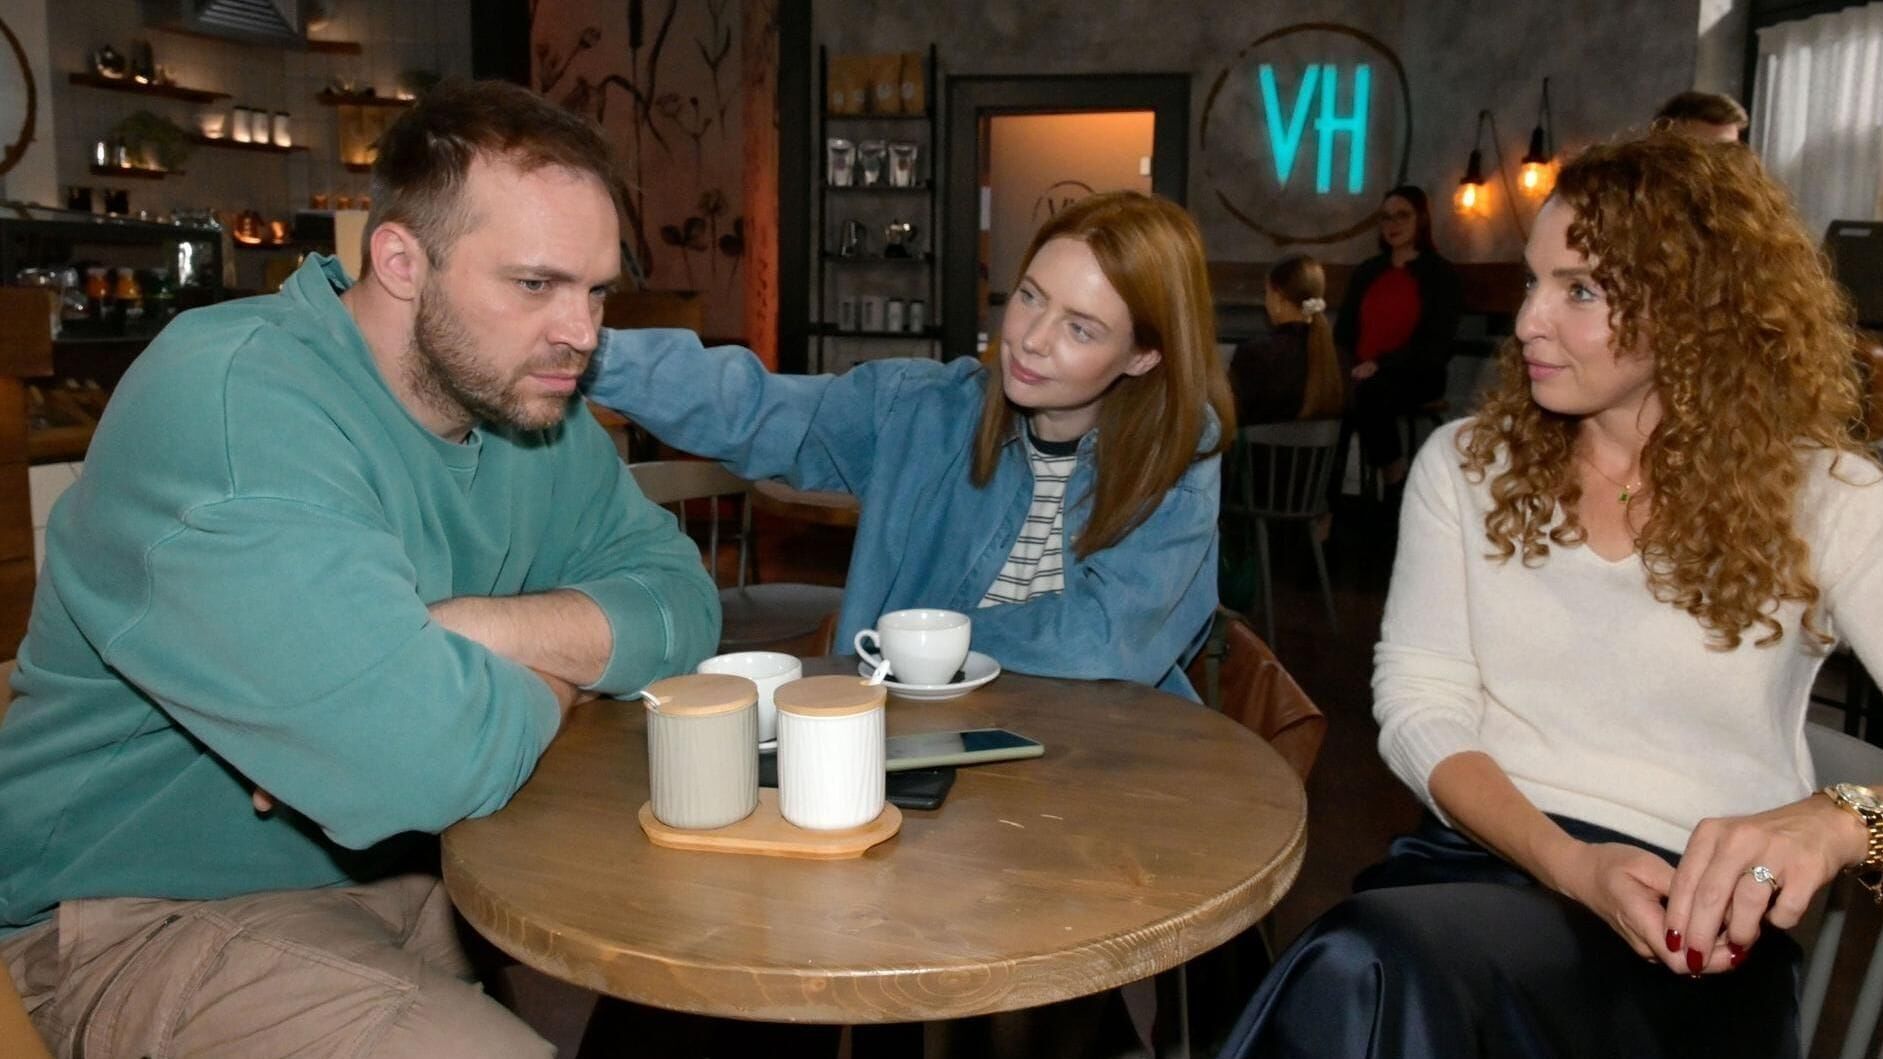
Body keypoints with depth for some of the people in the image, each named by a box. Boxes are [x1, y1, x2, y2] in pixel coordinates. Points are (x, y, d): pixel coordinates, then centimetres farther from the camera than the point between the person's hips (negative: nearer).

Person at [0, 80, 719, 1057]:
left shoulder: (525, 395, 0)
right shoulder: (229, 401, -27)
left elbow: (677, 596, -4)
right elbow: (420, 762, -37)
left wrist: (472, 631, -21)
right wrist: (554, 668, -15)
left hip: (425, 862, 7)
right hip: (160, 911, -6)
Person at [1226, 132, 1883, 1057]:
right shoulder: (1465, 464, 8)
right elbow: (1417, 705, 0)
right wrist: (1574, 867, -15)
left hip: (1691, 933, -2)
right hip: (1485, 860, 3)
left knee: (1363, 974, -34)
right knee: (1359, 979, -34)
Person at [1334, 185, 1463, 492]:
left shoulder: (1441, 274, 3)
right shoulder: (1367, 271, 19)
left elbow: (1435, 346, -6)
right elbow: (1344, 329, 18)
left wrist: (1381, 365, -19)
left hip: (1415, 376, -4)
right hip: (1361, 374, 4)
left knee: (1368, 394, -37)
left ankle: (1394, 485, -25)